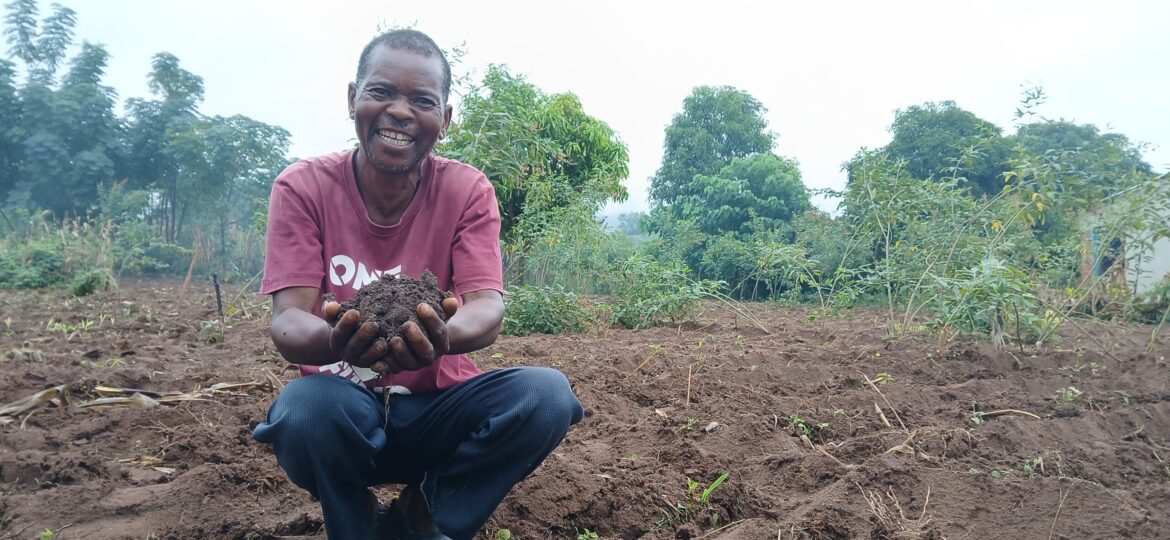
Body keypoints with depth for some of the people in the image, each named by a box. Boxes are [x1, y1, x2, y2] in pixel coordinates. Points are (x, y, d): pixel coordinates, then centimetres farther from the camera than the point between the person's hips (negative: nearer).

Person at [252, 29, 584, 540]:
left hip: (438, 406, 1)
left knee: (546, 395, -26)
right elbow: (287, 320, -16)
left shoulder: (468, 190, -6)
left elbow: (487, 305, -17)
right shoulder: (302, 186, -8)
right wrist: (335, 340, -42)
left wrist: (444, 335, -43)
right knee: (305, 407, -35)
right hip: (345, 406, -1)